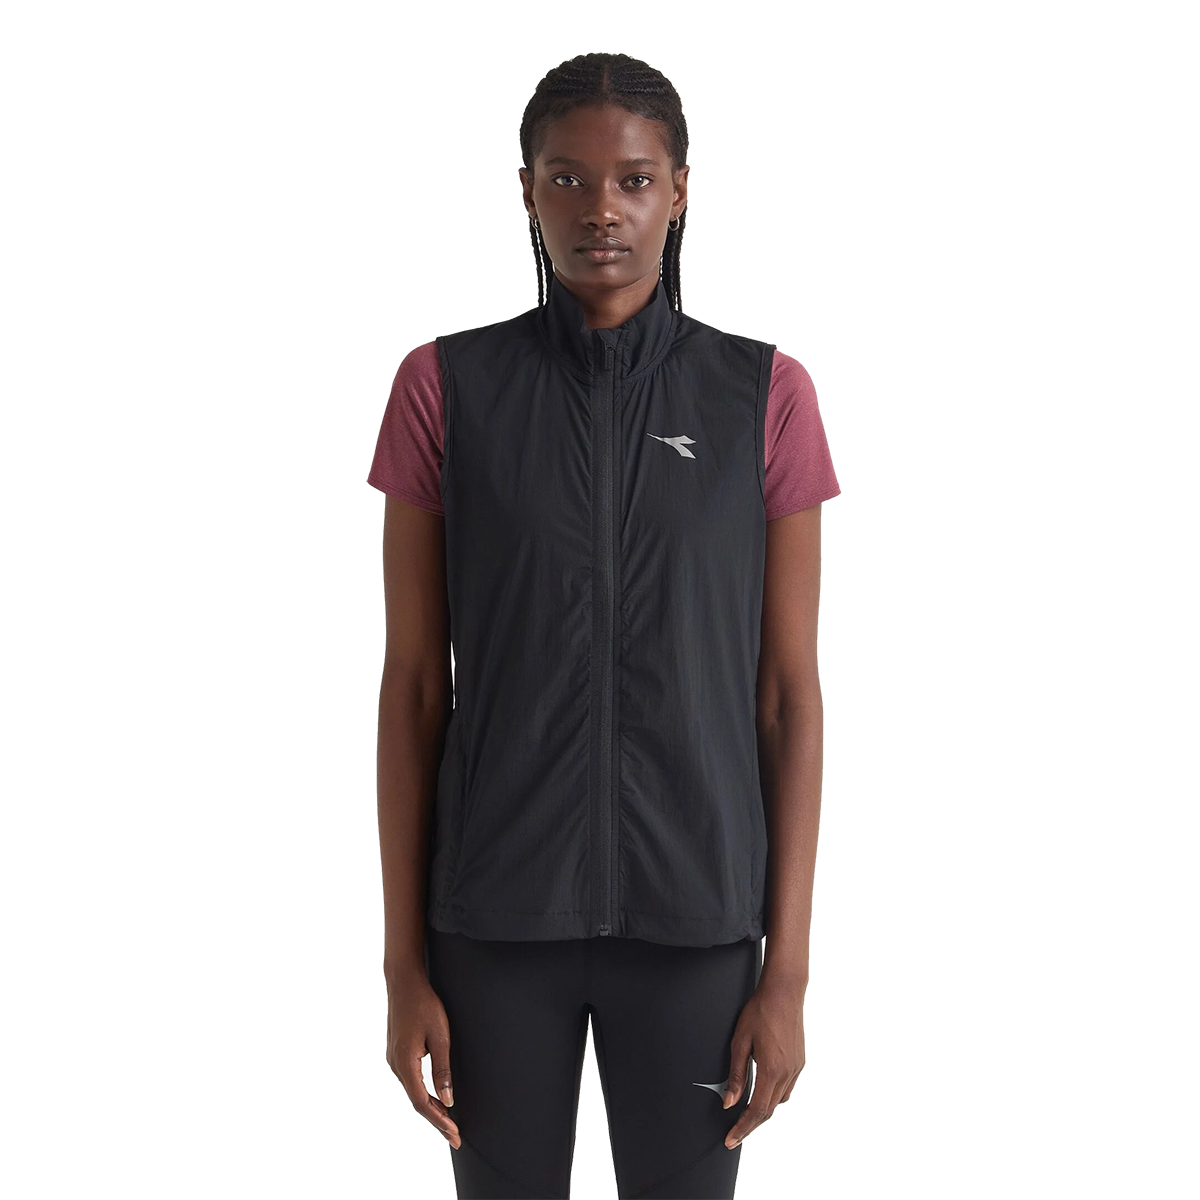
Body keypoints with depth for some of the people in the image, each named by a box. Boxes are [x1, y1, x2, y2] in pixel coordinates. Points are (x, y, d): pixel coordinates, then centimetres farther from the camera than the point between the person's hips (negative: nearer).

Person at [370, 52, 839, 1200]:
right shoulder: (445, 388, -1)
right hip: (497, 909, 0)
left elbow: (790, 694, 0)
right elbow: (413, 684, 1)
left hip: (695, 914, 0)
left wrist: (788, 969, -2)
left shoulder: (763, 396, -1)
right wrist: (404, 960, -1)